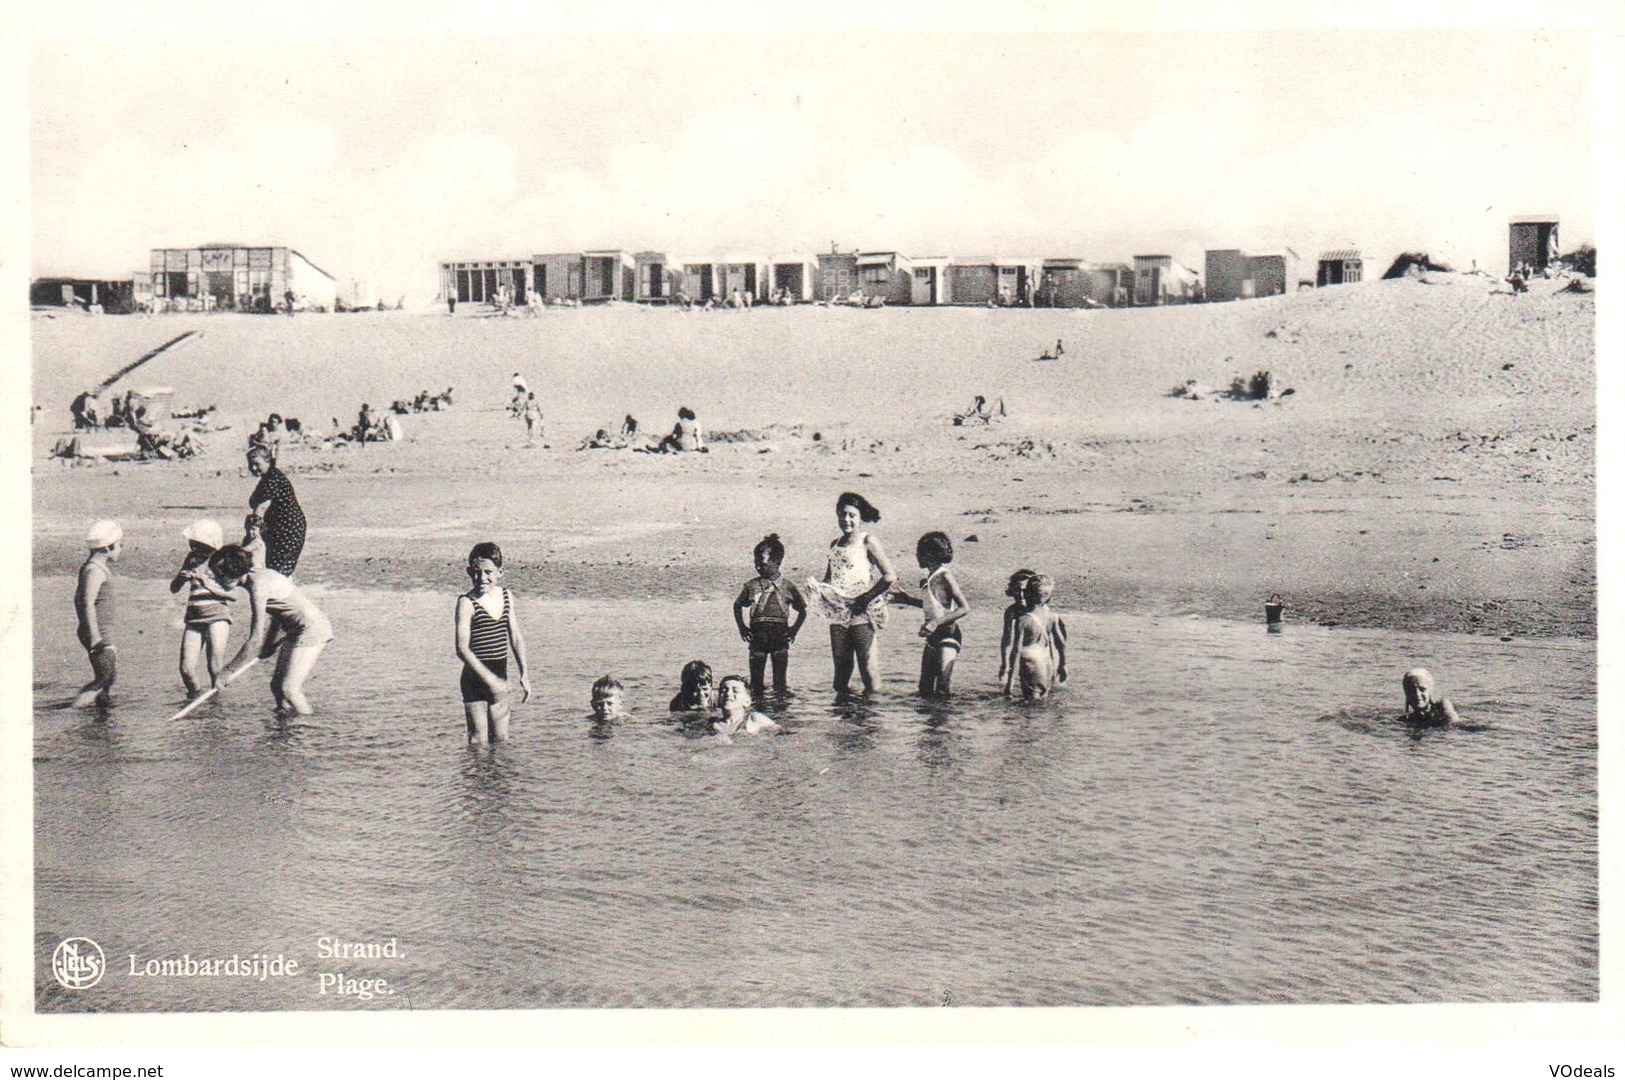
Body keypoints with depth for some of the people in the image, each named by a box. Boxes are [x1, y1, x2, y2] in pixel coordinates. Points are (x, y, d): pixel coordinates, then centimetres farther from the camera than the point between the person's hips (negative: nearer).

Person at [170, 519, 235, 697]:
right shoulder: (192, 558, 12)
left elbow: (233, 595, -11)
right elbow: (174, 588, 14)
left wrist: (208, 585, -22)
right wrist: (181, 578, -8)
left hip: (217, 617, -4)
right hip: (193, 618, 4)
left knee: (215, 669, -10)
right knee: (186, 669, -2)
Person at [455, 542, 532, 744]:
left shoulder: (507, 596, 4)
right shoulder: (467, 602, -13)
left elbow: (516, 638, 9)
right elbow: (462, 649, -18)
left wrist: (524, 675, 2)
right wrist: (490, 680, -22)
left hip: (500, 676, 5)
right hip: (475, 678, -5)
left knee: (501, 738, 10)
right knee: (479, 740, 0)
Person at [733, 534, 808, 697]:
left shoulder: (788, 587, 2)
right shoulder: (751, 586, 5)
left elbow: (802, 610, 12)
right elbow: (737, 606, 19)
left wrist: (795, 629, 1)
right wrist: (741, 627, 8)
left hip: (780, 633, -1)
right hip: (757, 633, 1)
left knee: (780, 676, 0)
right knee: (756, 674, 3)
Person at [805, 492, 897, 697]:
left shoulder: (867, 542, -4)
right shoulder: (835, 544, 14)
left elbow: (889, 575, -11)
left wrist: (866, 599, -14)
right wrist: (819, 590, 1)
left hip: (861, 615, -6)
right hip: (838, 616, 6)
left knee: (866, 665, -5)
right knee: (841, 668, 7)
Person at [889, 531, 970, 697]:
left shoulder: (944, 577, -14)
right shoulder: (927, 580, 11)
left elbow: (964, 608, -18)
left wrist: (936, 622, -25)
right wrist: (907, 599, 26)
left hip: (947, 636, -9)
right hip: (932, 637, 9)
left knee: (942, 692, -11)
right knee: (925, 690, 10)